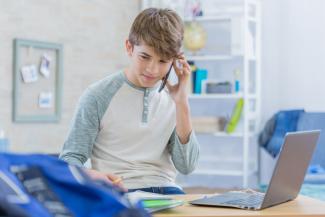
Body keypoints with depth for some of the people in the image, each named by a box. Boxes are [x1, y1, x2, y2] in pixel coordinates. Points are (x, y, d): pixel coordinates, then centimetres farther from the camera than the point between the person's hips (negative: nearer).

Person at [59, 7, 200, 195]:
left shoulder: (172, 98, 11)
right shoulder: (98, 96, -1)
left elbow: (187, 166, 4)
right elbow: (69, 159, -1)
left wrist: (181, 102, -2)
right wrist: (91, 176, -24)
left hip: (166, 192, 4)